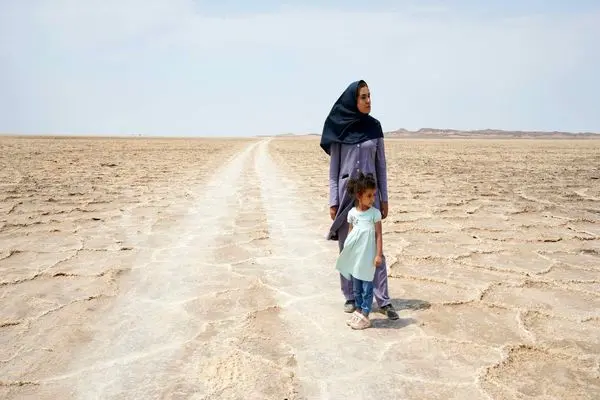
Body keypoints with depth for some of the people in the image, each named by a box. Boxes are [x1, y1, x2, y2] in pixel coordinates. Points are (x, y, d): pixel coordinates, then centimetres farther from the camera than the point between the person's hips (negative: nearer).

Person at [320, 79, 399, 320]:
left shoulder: (374, 127, 4)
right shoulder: (339, 128, -1)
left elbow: (381, 164, 7)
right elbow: (333, 168, 1)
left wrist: (384, 198, 3)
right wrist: (333, 201, -5)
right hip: (346, 192, -1)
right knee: (347, 248, 6)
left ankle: (383, 300, 5)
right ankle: (350, 296, 19)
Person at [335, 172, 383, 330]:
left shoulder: (375, 213, -6)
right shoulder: (352, 213, 2)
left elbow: (378, 235, -6)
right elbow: (350, 233, 10)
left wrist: (379, 254, -10)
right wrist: (345, 250, 9)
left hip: (368, 256, -4)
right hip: (354, 256, 4)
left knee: (367, 286, 2)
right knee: (356, 286, 14)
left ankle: (365, 316, 10)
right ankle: (358, 311, 28)